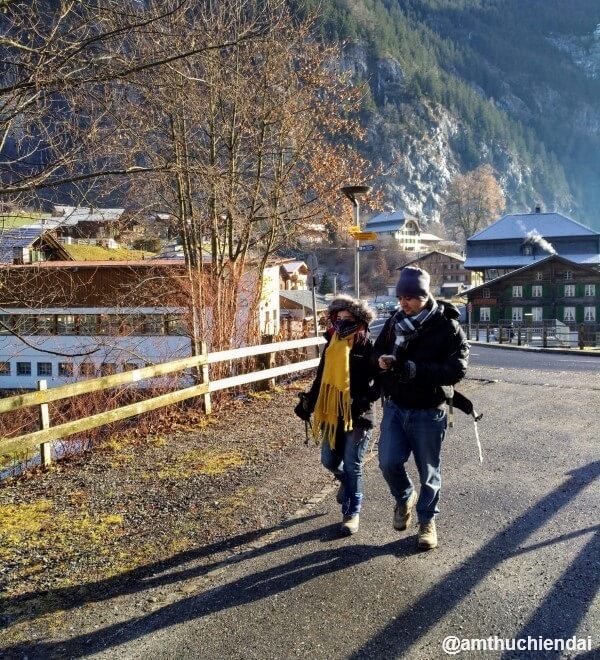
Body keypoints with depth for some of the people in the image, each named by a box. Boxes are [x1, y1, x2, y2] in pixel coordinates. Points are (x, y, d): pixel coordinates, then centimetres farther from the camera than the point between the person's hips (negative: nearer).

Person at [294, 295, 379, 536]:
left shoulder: (367, 346, -10)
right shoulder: (331, 344, 6)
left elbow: (380, 380, -10)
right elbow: (321, 377, 15)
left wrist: (366, 399, -25)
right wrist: (308, 402, 8)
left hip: (359, 416, -5)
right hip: (332, 413, 6)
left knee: (352, 466, 2)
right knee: (329, 460, 13)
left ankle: (352, 513, 19)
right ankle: (347, 480, 45)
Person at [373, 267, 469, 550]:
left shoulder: (447, 327, -14)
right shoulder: (395, 321, 0)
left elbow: (457, 369, -21)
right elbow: (378, 350, 13)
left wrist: (416, 370, -32)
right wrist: (381, 360, -12)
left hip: (428, 412, -3)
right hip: (395, 407, 3)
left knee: (429, 471, 10)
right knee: (388, 461, -1)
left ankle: (427, 521, 31)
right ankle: (404, 498, 31)